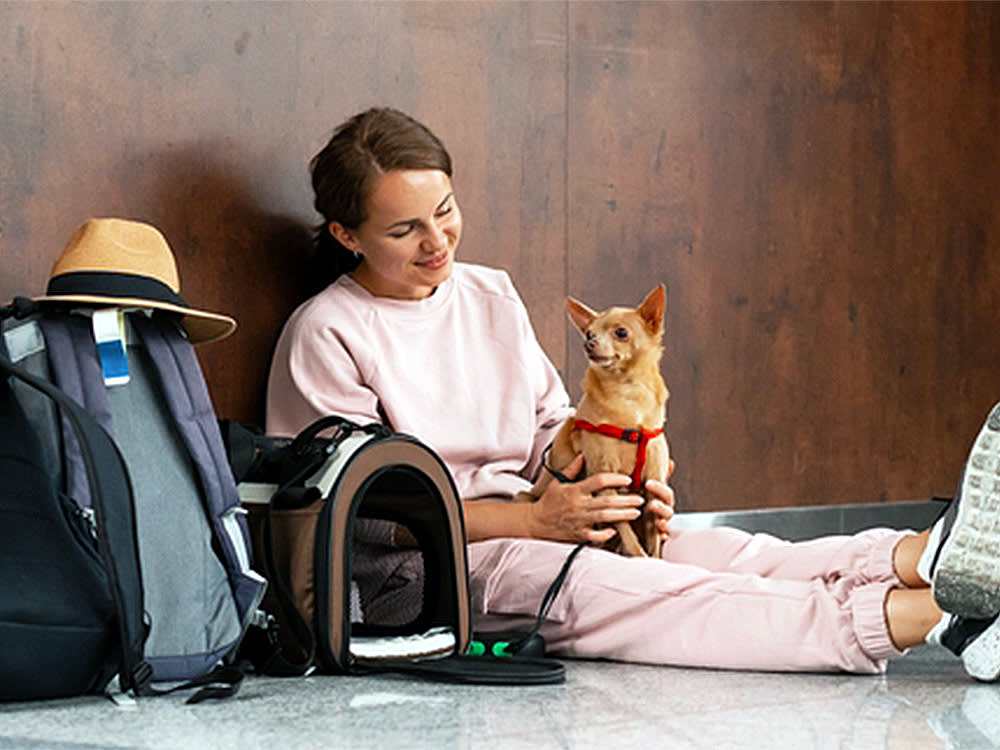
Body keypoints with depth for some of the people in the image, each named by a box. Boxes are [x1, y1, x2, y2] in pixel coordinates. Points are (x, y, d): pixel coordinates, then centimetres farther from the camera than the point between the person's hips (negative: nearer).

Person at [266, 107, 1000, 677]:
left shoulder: (491, 294, 17)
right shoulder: (326, 335, -4)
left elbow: (553, 426, 19)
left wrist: (615, 491, -5)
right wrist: (538, 519, -17)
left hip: (537, 523, 7)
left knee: (721, 551, -23)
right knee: (605, 586, -34)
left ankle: (926, 559, -46)